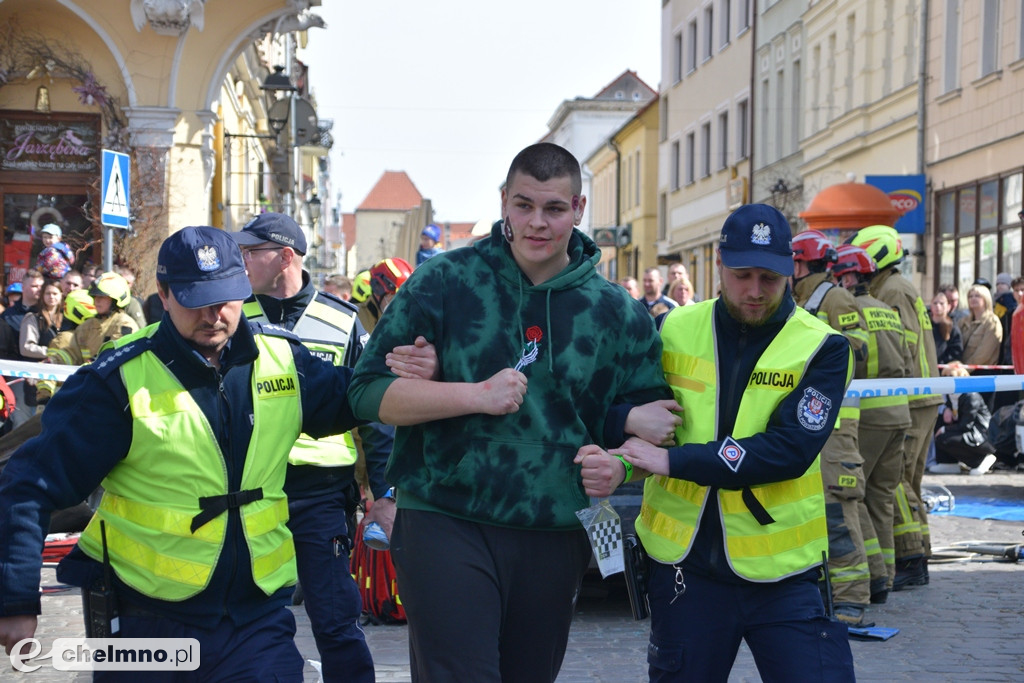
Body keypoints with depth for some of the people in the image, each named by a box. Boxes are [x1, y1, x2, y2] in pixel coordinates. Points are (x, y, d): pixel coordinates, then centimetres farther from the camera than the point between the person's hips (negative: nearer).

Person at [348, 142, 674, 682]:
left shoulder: (617, 312, 7)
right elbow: (368, 392, -5)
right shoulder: (444, 282, -2)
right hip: (444, 524, -3)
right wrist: (477, 396, -17)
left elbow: (642, 418, 17)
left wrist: (619, 466, -5)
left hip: (554, 536, 4)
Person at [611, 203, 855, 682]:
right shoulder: (675, 329, 3)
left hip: (785, 570, -2)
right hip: (686, 564, 2)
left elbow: (790, 450, -18)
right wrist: (620, 461, -15)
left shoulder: (821, 347, -6)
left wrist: (673, 461, -21)